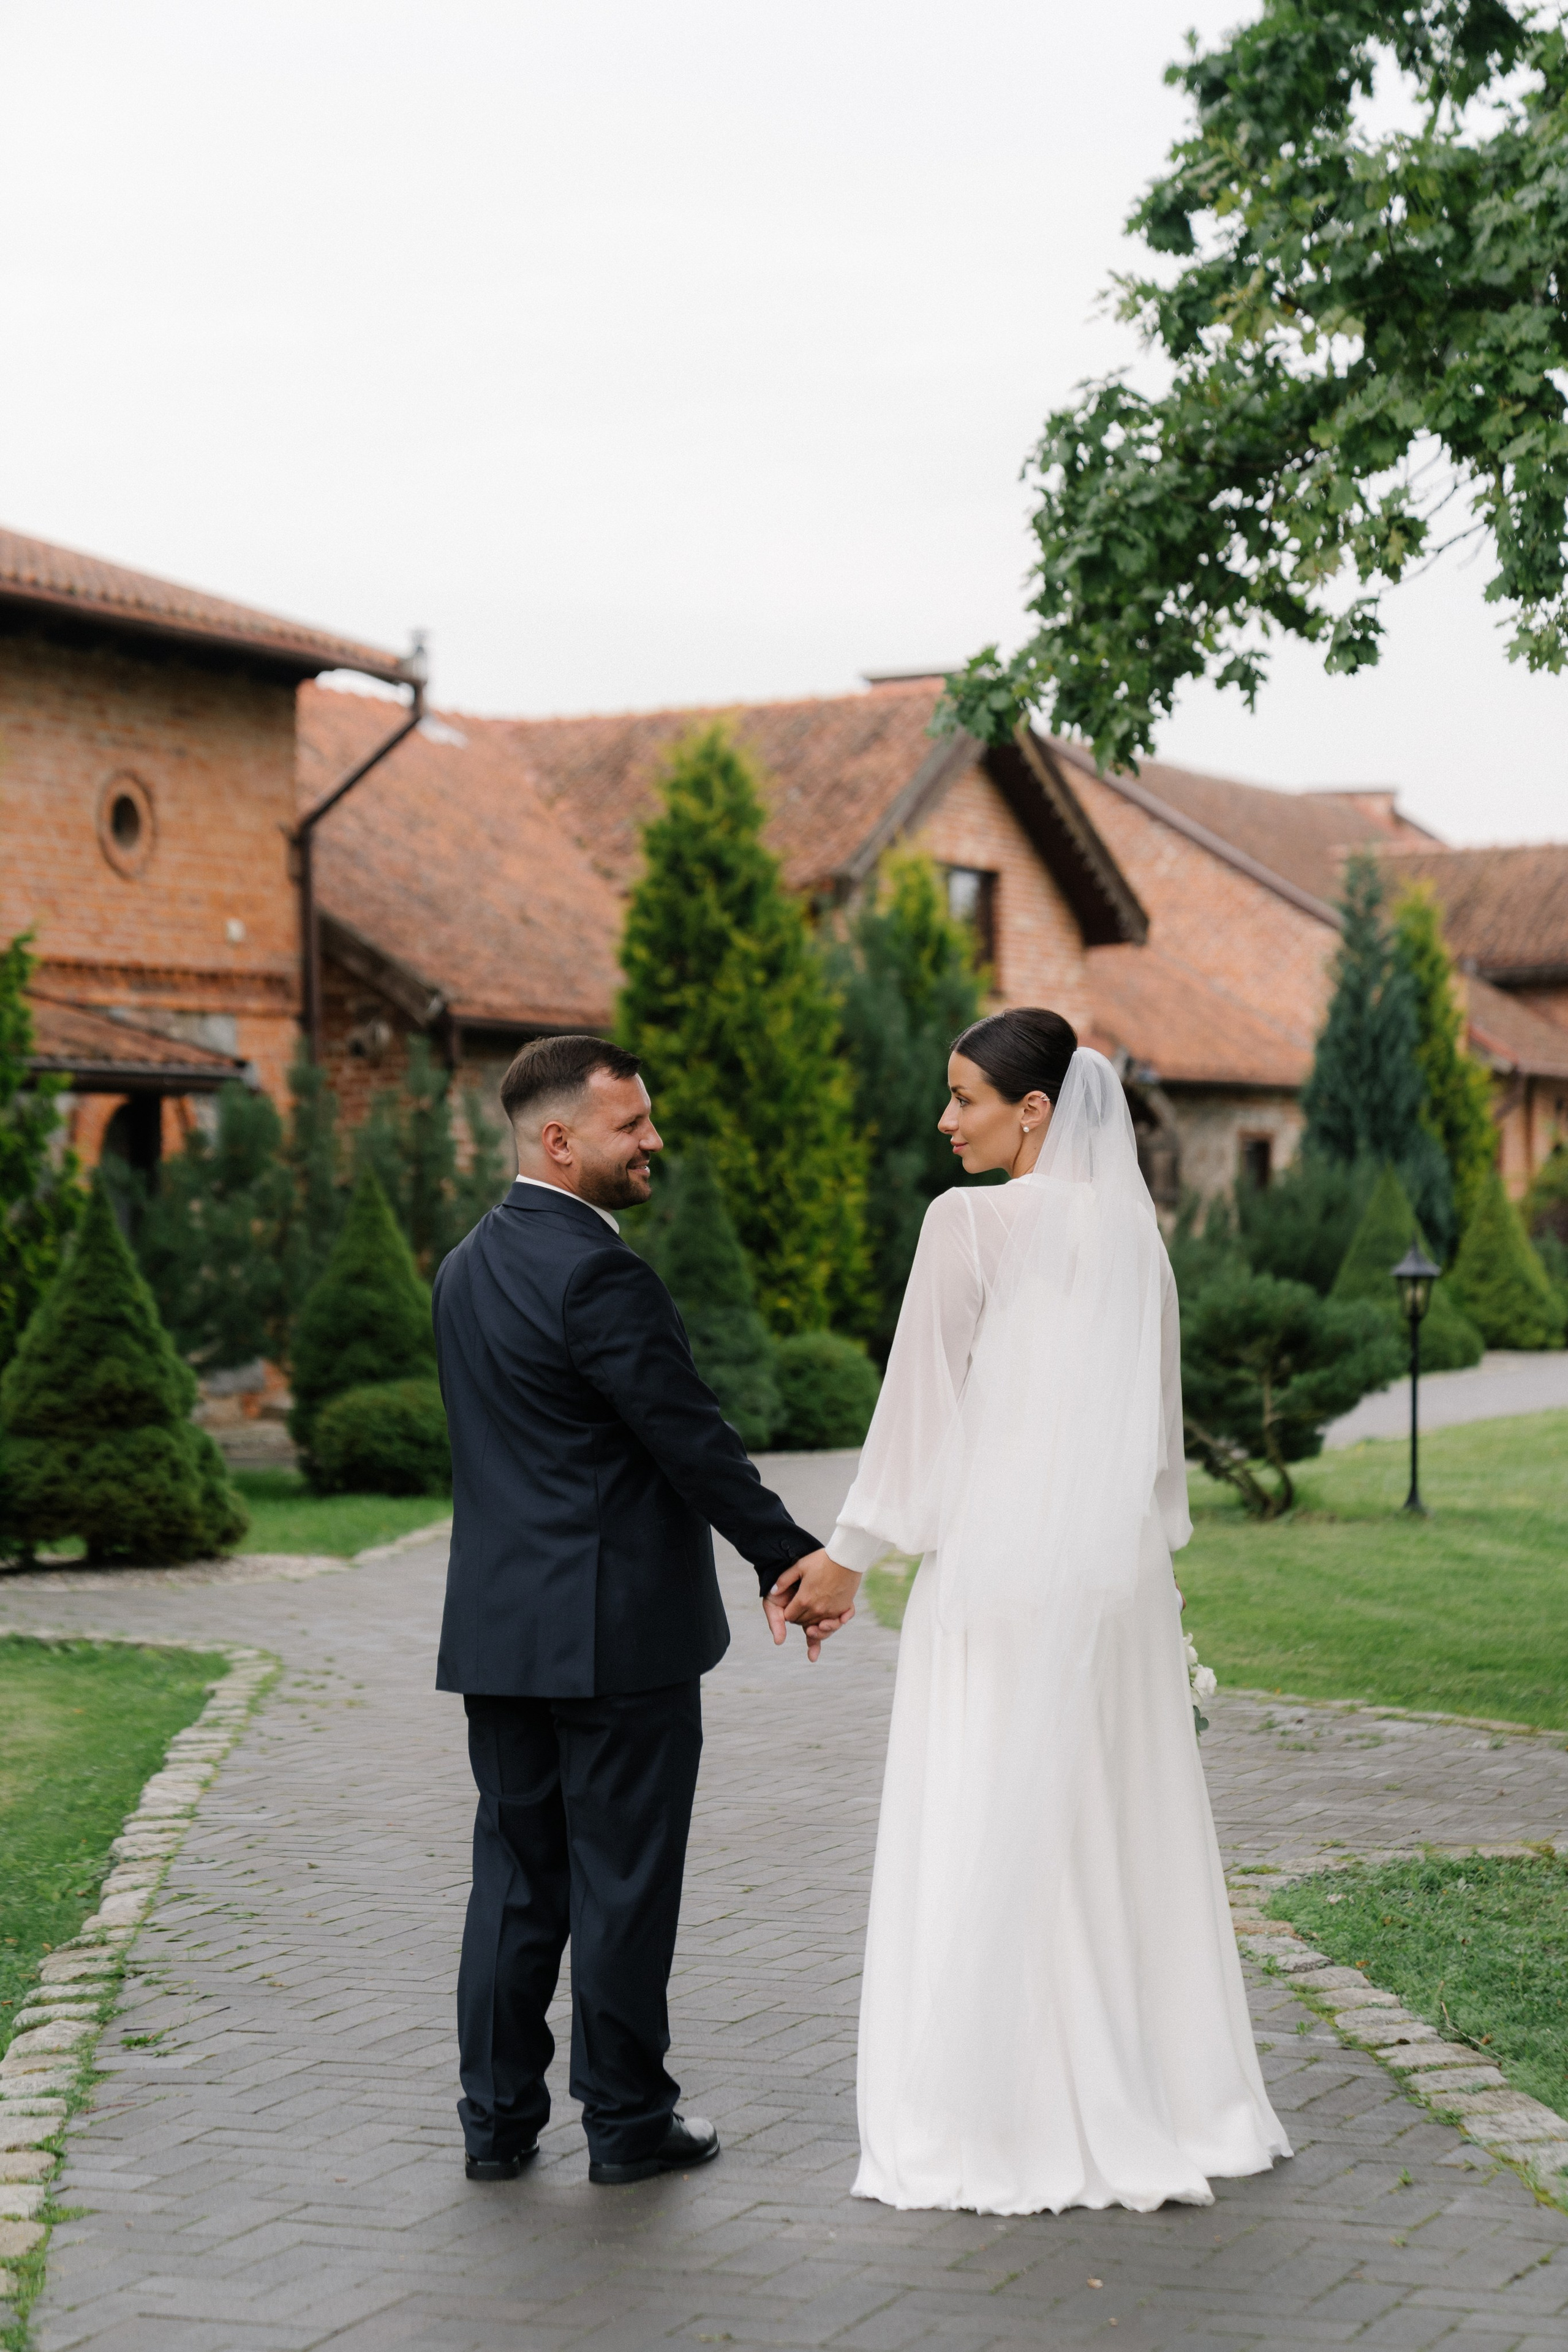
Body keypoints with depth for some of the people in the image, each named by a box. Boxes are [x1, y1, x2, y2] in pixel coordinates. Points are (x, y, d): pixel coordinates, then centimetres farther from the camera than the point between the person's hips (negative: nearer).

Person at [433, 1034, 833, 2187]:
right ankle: (627, 2121, 12)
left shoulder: (468, 1267, 11)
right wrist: (792, 1557, -8)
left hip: (498, 1629, 8)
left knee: (517, 1872, 13)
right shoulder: (599, 1275, -18)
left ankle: (498, 2116, 17)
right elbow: (694, 1440, -17)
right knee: (623, 1878, 3)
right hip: (617, 1627, -8)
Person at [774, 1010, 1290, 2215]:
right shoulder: (1132, 1227, 9)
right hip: (1121, 1569, 7)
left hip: (1002, 1563, -7)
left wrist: (848, 1554, -1)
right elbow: (1161, 1417, 13)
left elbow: (923, 1401, -9)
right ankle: (1160, 2106, 21)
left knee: (987, 1840, 1)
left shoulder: (972, 1222, -10)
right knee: (1123, 1833, 13)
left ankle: (1005, 2128, 5)